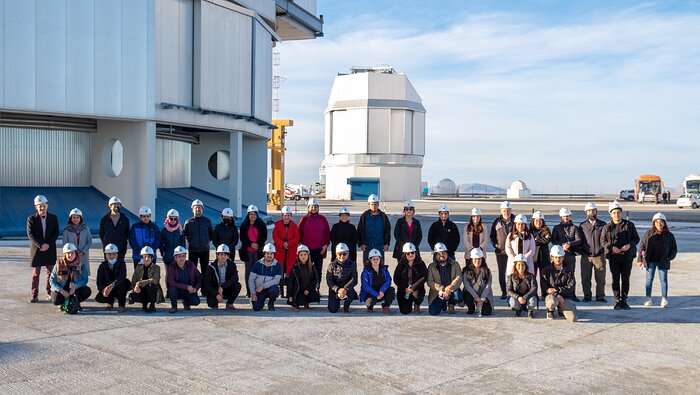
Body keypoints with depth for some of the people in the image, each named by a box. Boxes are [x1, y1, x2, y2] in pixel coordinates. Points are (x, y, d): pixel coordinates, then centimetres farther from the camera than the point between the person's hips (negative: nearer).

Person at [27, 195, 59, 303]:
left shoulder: (53, 218, 4)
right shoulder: (31, 219, -1)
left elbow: (56, 233, 0)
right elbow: (30, 235, -7)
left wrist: (48, 244, -14)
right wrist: (40, 245, -17)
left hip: (50, 249, 2)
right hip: (36, 250, -1)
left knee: (50, 272, 7)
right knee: (35, 273, 2)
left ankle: (49, 293, 17)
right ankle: (34, 295, 5)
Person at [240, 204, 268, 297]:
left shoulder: (261, 224, 5)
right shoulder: (244, 225, 5)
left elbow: (264, 237, 3)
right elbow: (242, 238, 1)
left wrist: (258, 244, -12)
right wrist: (251, 244, -12)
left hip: (258, 251, -1)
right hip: (247, 251, 1)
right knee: (248, 271, 2)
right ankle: (248, 292, 6)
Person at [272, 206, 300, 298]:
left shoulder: (294, 225, 6)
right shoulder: (277, 224, 4)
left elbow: (297, 238, 0)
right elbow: (275, 236, -3)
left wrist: (289, 244, -13)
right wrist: (282, 244, -15)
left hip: (291, 251, 0)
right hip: (279, 250, 0)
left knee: (289, 271, -2)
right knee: (280, 271, -2)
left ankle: (289, 291, 4)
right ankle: (281, 291, 3)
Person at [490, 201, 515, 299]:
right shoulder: (497, 222, 5)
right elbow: (492, 236, 12)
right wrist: (495, 244, -1)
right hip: (501, 251, 2)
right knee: (502, 273, 6)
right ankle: (503, 292, 14)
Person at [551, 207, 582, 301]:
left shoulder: (574, 228, 11)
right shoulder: (557, 228, 12)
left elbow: (579, 240, 1)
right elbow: (553, 240, 3)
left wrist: (570, 243, -16)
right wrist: (562, 245, -13)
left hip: (571, 255, 0)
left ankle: (572, 295, 5)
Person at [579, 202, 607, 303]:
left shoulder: (602, 225, 8)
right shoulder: (582, 226, 11)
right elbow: (579, 240, 13)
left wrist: (602, 248, -5)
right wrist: (580, 250, 3)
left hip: (599, 255, -1)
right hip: (586, 256, 1)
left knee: (600, 278, 2)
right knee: (585, 278, 4)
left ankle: (600, 296, 12)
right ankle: (587, 296, 14)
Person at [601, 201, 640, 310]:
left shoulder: (629, 225, 5)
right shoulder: (607, 227, 3)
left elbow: (636, 238, 8)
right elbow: (602, 241, 4)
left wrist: (629, 245, -11)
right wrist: (611, 247, -13)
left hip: (627, 256, 1)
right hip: (613, 256, 0)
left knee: (625, 279, 4)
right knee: (615, 279, 1)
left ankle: (624, 300, 14)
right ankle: (617, 301, 9)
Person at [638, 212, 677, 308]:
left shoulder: (669, 235, 1)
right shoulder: (648, 234, 0)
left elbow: (674, 249, 8)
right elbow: (642, 246, 4)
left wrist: (669, 258, -6)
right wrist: (640, 259, 0)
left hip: (663, 261, 0)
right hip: (651, 261, 0)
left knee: (663, 280, 2)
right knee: (649, 279, 5)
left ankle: (664, 299, 9)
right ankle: (648, 299, 12)